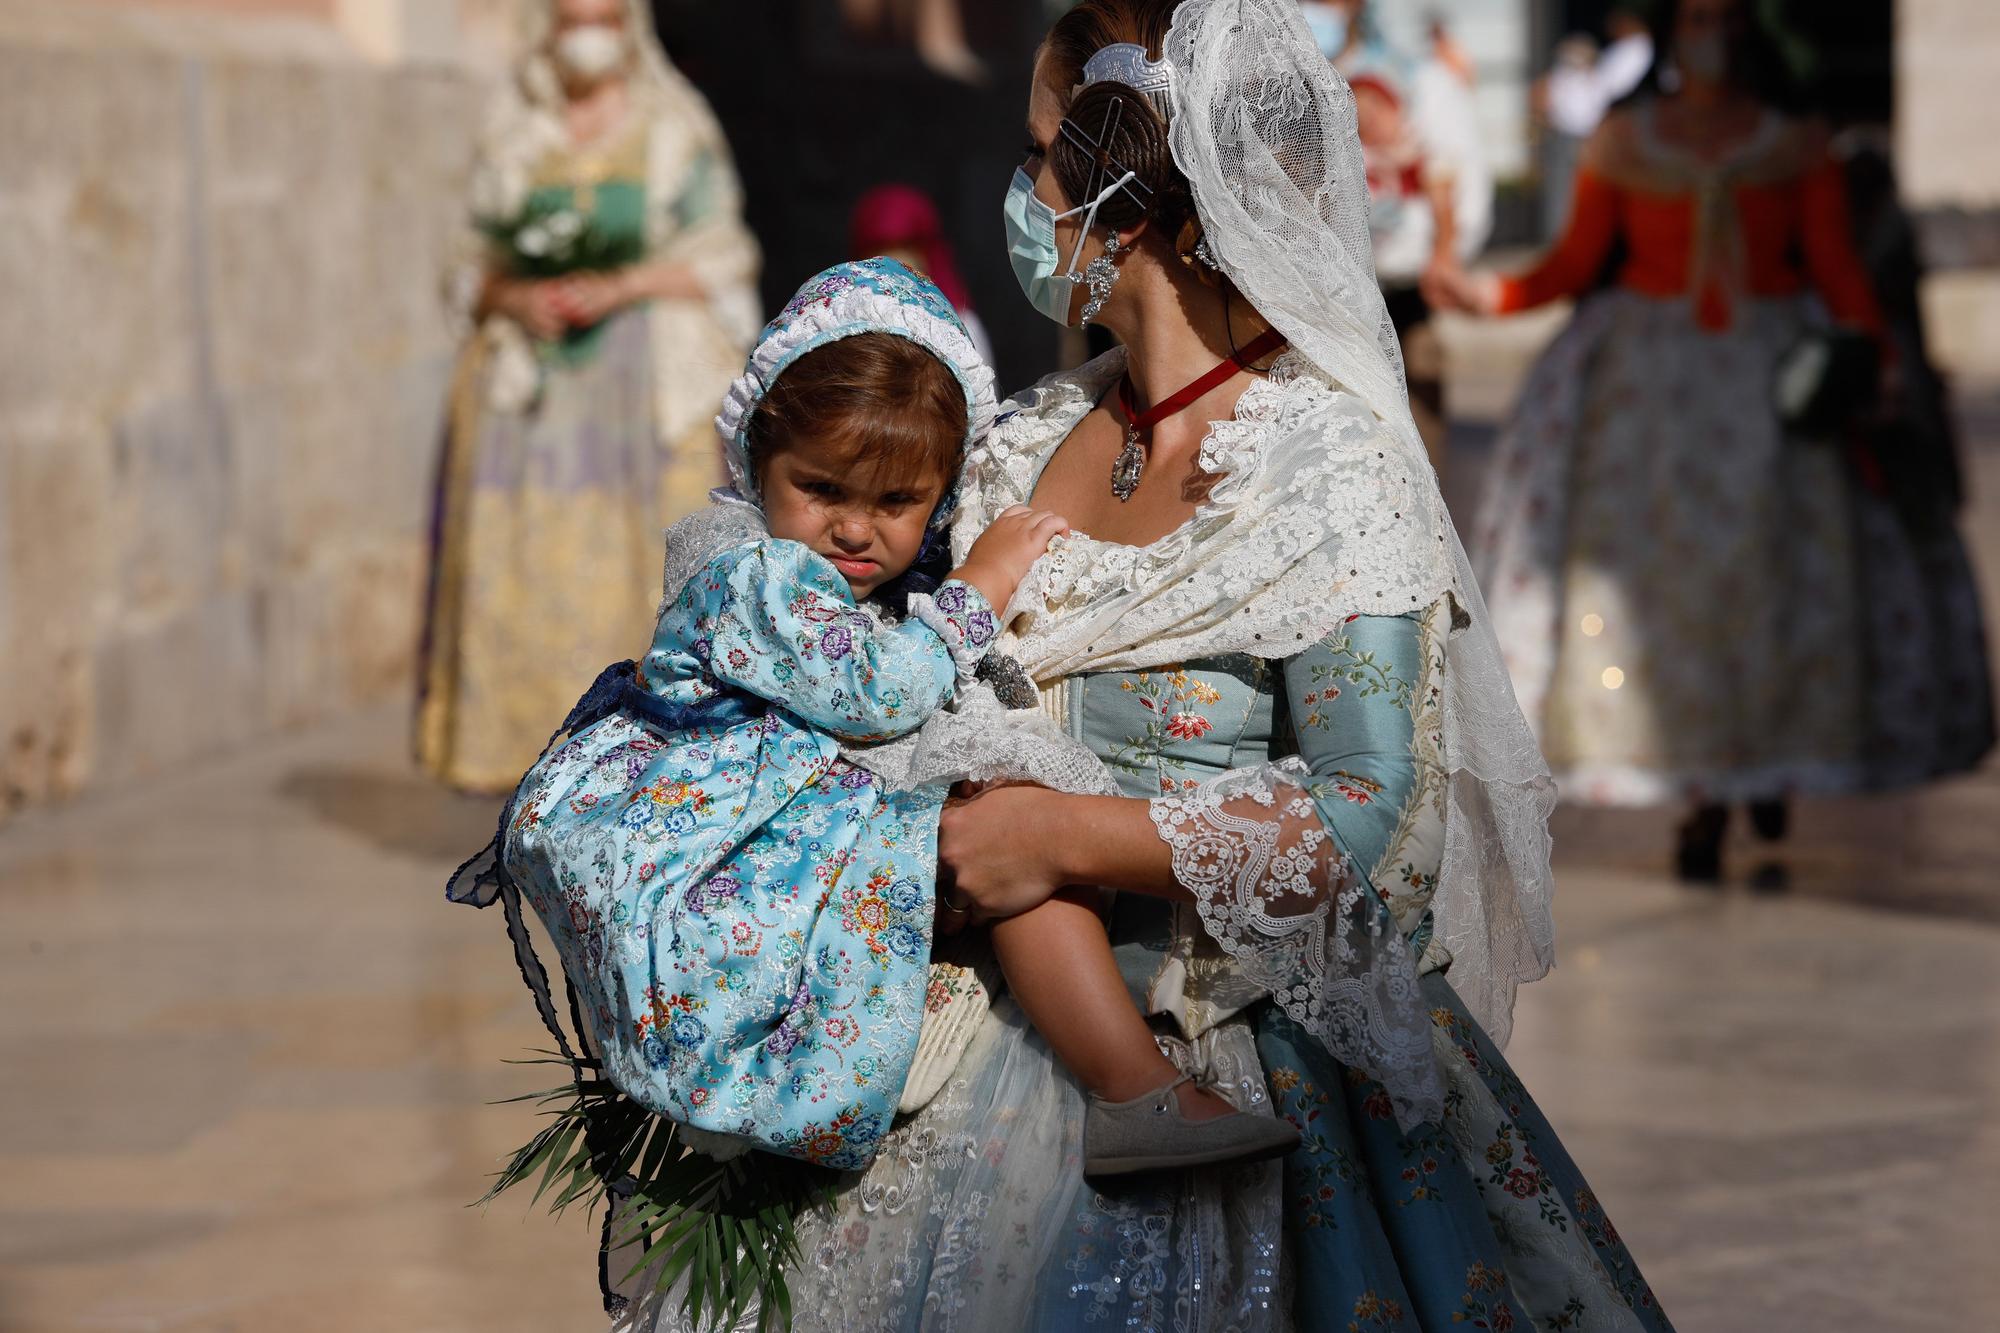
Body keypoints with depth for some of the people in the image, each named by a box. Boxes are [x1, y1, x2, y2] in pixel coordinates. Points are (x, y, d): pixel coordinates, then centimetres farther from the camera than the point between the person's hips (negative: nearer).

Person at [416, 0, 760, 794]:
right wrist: (513, 298, -6)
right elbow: (480, 268, 16)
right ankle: (534, 749, -6)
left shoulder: (677, 131, 8)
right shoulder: (513, 139, 15)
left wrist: (620, 288, -11)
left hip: (646, 371, -2)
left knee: (642, 560, -11)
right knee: (527, 568, -7)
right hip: (530, 382, 2)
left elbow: (719, 260, 2)